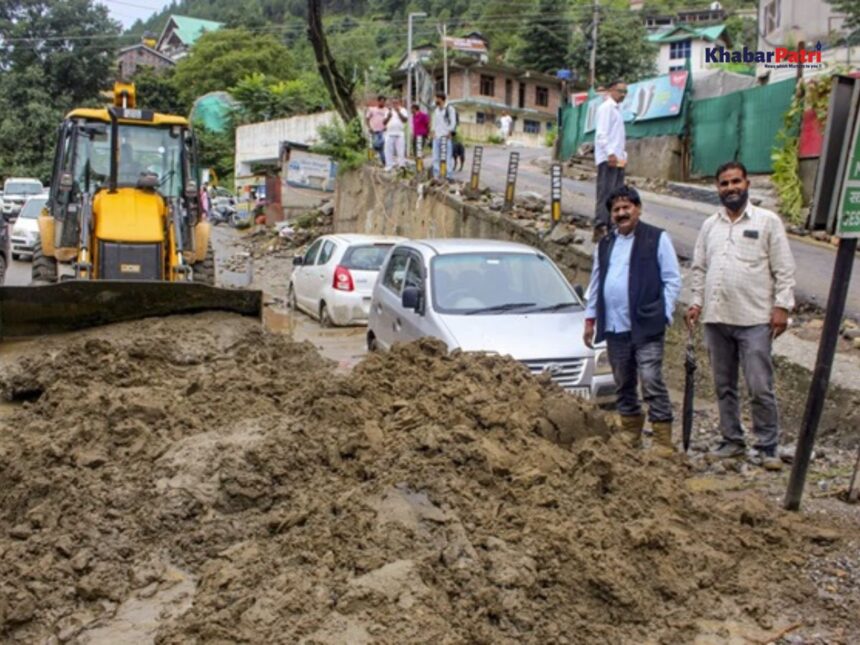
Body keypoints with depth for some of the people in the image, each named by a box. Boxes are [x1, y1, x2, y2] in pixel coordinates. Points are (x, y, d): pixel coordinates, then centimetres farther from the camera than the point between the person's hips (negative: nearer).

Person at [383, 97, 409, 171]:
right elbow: (385, 122, 8)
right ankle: (389, 165, 6)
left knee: (401, 150, -6)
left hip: (400, 133, -3)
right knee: (389, 150, 0)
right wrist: (389, 115, -7)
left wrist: (398, 112, -16)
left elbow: (405, 119, -8)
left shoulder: (403, 110, 8)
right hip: (389, 133, 3)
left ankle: (401, 165, -3)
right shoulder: (389, 111, 16)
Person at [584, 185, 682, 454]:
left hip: (646, 326, -6)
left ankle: (663, 443, -6)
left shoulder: (657, 238, 1)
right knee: (623, 386, 13)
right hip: (614, 327, 6)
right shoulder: (605, 245, 17)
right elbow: (595, 284, 22)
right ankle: (630, 438, 24)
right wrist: (591, 318, 17)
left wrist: (663, 315, -8)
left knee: (651, 382, -10)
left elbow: (672, 280, -1)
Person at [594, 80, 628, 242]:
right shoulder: (606, 107, -6)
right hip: (607, 159, -9)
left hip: (618, 159, 9)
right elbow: (601, 133, -16)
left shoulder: (617, 109, 22)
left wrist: (623, 155, 17)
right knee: (605, 194, -13)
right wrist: (610, 153, -23)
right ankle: (600, 228, -15)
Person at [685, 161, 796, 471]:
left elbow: (784, 269, -2)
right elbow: (699, 268, 16)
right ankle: (732, 440, 24)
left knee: (760, 387, -6)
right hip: (716, 318, 5)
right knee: (724, 386, 12)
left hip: (754, 320, -5)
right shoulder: (709, 225, 13)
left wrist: (781, 306, -9)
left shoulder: (768, 221, 0)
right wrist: (696, 301, 5)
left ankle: (767, 446, 6)